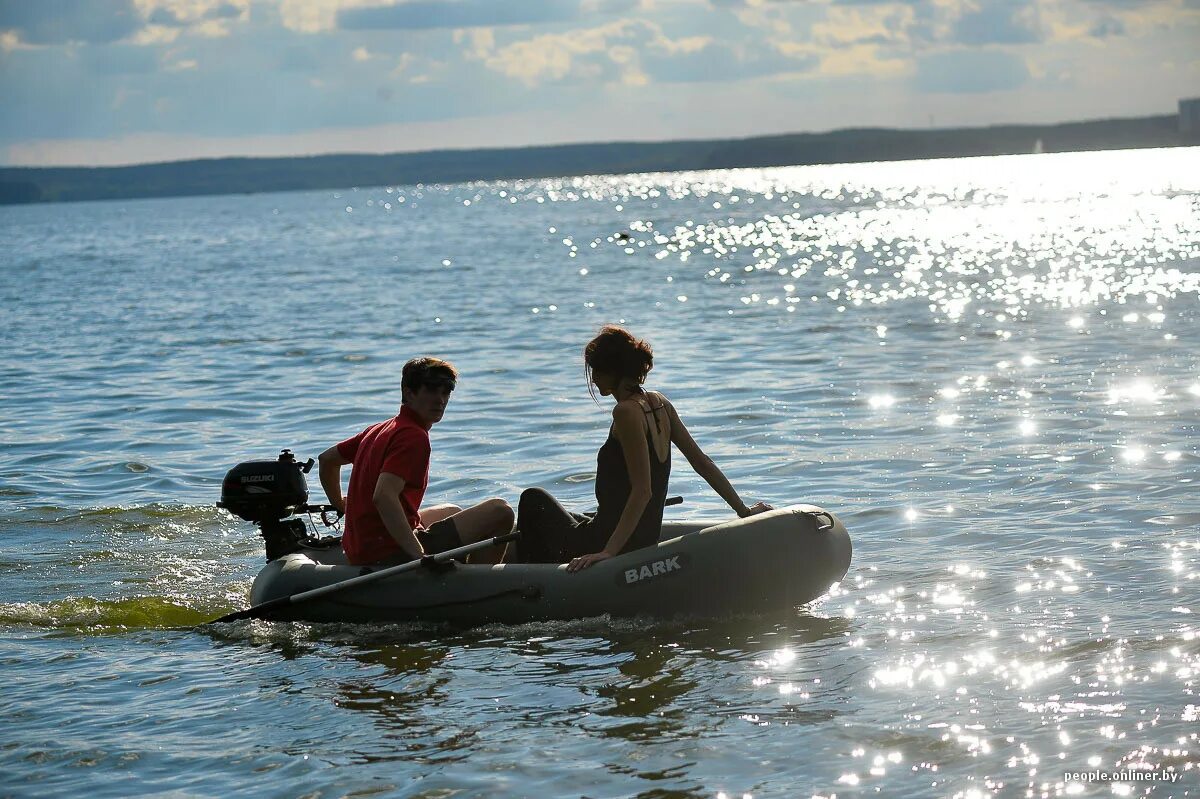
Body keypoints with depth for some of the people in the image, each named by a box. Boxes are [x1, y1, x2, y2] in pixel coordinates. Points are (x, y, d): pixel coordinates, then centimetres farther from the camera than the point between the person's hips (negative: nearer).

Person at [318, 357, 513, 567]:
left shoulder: (379, 430, 14)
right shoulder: (414, 437, -15)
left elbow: (327, 459, 27)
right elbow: (383, 496, -30)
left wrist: (341, 507, 37)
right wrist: (419, 555, -35)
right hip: (392, 555, -10)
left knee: (453, 512, 35)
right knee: (500, 511, -9)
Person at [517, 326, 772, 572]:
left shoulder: (626, 412, -21)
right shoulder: (659, 404, 3)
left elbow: (642, 491, -26)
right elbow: (702, 462, 6)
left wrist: (608, 552, -29)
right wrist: (744, 511, 13)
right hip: (646, 542, 8)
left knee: (533, 499, 17)